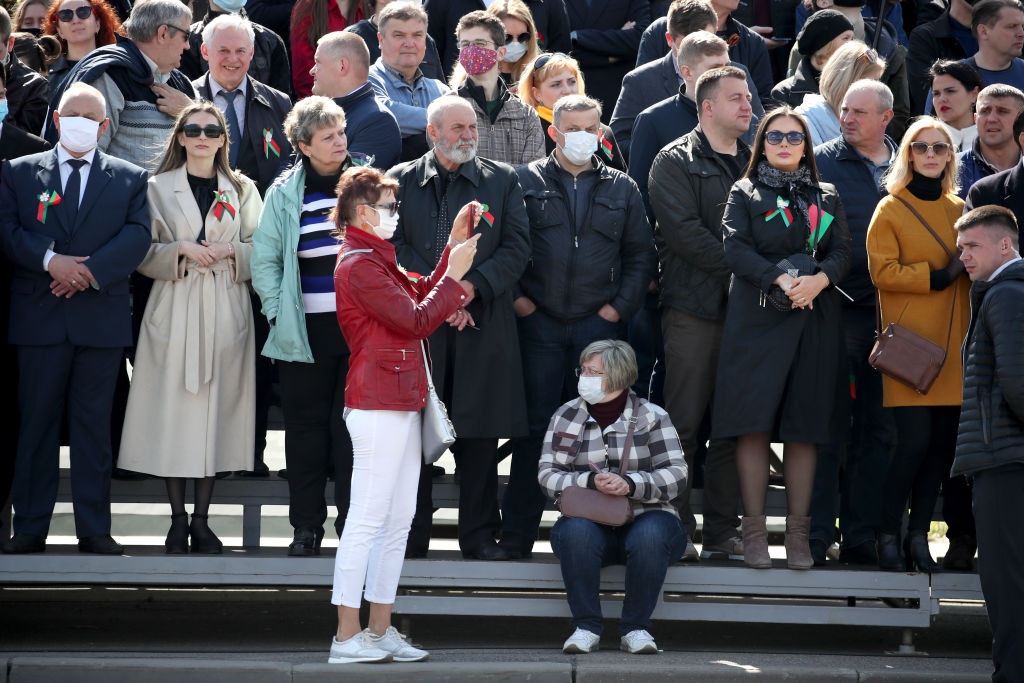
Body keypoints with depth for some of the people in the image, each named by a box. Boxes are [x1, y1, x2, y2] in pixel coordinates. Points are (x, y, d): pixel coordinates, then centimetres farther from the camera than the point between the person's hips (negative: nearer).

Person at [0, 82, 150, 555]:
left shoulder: (130, 179, 11)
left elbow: (137, 237, -1)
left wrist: (90, 272, -14)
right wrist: (50, 260, -16)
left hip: (101, 316, 0)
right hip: (39, 316, 0)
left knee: (94, 423, 2)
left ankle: (94, 529, 5)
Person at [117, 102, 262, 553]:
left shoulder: (242, 190, 12)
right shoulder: (158, 187, 9)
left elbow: (261, 249, 10)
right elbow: (144, 254, 5)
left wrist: (229, 252, -9)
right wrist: (180, 250, -12)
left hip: (225, 310, 1)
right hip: (174, 308, -1)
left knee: (217, 407, -2)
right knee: (173, 405, -5)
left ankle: (202, 520, 4)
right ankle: (178, 520, 1)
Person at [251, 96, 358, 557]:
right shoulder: (285, 192, 6)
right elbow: (264, 259, 10)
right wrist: (277, 312, 1)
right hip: (306, 329, 1)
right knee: (306, 425, 4)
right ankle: (306, 526, 12)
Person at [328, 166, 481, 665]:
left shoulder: (374, 261, 20)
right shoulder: (360, 265, -13)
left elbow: (421, 297, 21)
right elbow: (416, 321, -16)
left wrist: (453, 246, 17)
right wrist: (455, 274, -9)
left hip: (400, 406, 11)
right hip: (378, 406, -11)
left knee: (398, 522, 11)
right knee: (367, 521, -9)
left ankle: (380, 630, 14)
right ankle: (347, 637, -7)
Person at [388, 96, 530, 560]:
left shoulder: (501, 181, 10)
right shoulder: (401, 181, 8)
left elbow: (517, 247, 4)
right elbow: (391, 244, 1)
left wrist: (474, 285, -11)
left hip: (483, 322, 1)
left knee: (479, 435, 1)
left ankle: (479, 536, 7)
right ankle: (411, 535, 7)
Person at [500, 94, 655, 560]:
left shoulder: (622, 190, 12)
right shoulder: (526, 182, 6)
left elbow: (640, 255, 16)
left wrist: (621, 306, 4)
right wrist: (515, 297, -4)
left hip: (599, 324, 2)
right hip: (540, 324, -2)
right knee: (534, 426, -3)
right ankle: (517, 534, 2)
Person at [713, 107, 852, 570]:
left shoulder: (827, 198, 16)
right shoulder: (745, 193, 9)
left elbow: (842, 251, 6)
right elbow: (737, 249, -4)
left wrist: (818, 279, -14)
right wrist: (781, 280, -17)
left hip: (815, 319, 2)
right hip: (757, 316, -2)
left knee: (805, 426, 1)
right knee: (754, 421, -7)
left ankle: (798, 531, 5)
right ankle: (754, 528, -2)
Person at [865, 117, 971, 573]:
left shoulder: (960, 210, 16)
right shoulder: (891, 209, 1)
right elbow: (882, 271, -8)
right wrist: (936, 276, -14)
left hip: (953, 342, 5)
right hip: (910, 340, -5)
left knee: (943, 441, 2)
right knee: (914, 440, -12)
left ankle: (918, 535, 10)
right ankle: (888, 536, -1)